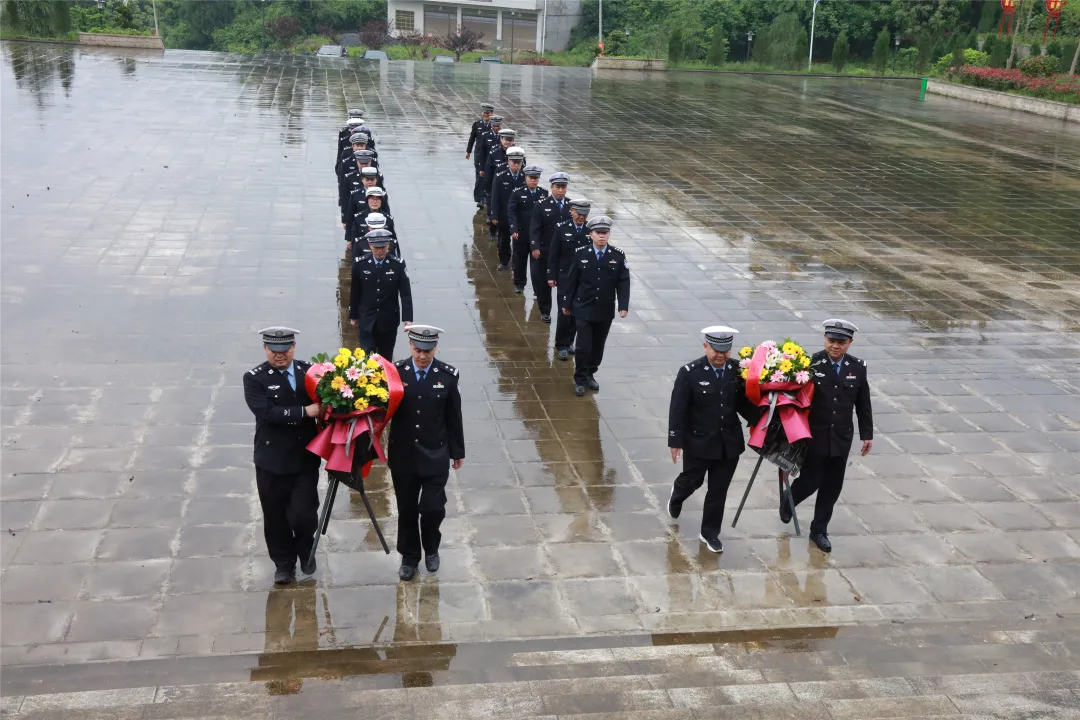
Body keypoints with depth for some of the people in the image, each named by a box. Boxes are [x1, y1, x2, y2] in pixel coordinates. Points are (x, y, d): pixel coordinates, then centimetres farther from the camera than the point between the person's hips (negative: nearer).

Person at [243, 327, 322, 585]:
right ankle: (284, 563, 33)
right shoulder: (254, 378, -8)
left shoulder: (308, 371, 1)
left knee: (304, 514, -4)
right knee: (275, 517, 11)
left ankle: (306, 550, 29)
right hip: (272, 460, -1)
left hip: (305, 457, 1)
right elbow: (267, 412, -21)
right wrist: (304, 411, -25)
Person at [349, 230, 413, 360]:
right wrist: (353, 316, 7)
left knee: (386, 358, 12)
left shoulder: (398, 265, -9)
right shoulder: (360, 263, -8)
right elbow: (354, 292, 1)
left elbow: (405, 294, -7)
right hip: (366, 320, 0)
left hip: (389, 320, 0)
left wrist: (407, 319, -15)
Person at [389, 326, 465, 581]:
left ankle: (431, 549, 28)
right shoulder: (395, 371, -8)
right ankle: (409, 556, 33)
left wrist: (457, 452, 6)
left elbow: (454, 416, 0)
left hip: (435, 455, -1)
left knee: (433, 508, -2)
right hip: (402, 455, 1)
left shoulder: (447, 375, -8)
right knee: (407, 509, 13)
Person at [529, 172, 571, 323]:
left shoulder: (572, 206, 2)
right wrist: (535, 247, -19)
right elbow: (534, 228, -9)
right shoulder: (542, 205, -6)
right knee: (544, 282, 7)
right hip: (544, 251, -2)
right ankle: (545, 311, 22)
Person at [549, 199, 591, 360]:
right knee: (565, 311, -5)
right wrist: (551, 276, -4)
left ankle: (569, 341, 26)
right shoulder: (561, 228, -6)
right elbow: (553, 254, -3)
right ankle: (562, 345, 8)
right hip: (565, 276, -2)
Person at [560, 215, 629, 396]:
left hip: (605, 312, 2)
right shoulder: (581, 254, -7)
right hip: (583, 309, -2)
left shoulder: (618, 256, -6)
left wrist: (623, 306, -11)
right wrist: (566, 303, 4)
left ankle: (590, 374, 33)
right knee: (583, 347, -4)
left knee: (598, 346, 14)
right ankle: (580, 379, 14)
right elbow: (572, 281, 0)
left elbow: (623, 282, -3)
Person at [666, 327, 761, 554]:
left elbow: (743, 403, 2)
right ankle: (676, 496, 54)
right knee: (692, 480, 19)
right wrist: (676, 441, -12)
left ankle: (710, 532, 29)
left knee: (719, 490, 12)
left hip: (729, 443, 2)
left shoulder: (738, 370, -7)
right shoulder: (690, 373, -16)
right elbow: (678, 410, -12)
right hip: (698, 442, -2)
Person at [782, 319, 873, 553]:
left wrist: (867, 434, 8)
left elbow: (863, 404, 6)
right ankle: (788, 499, 36)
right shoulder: (811, 363, -15)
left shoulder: (858, 367, -3)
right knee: (811, 481, 3)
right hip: (814, 436, -3)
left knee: (832, 486, 10)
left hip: (841, 438, 4)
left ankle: (819, 530, 27)